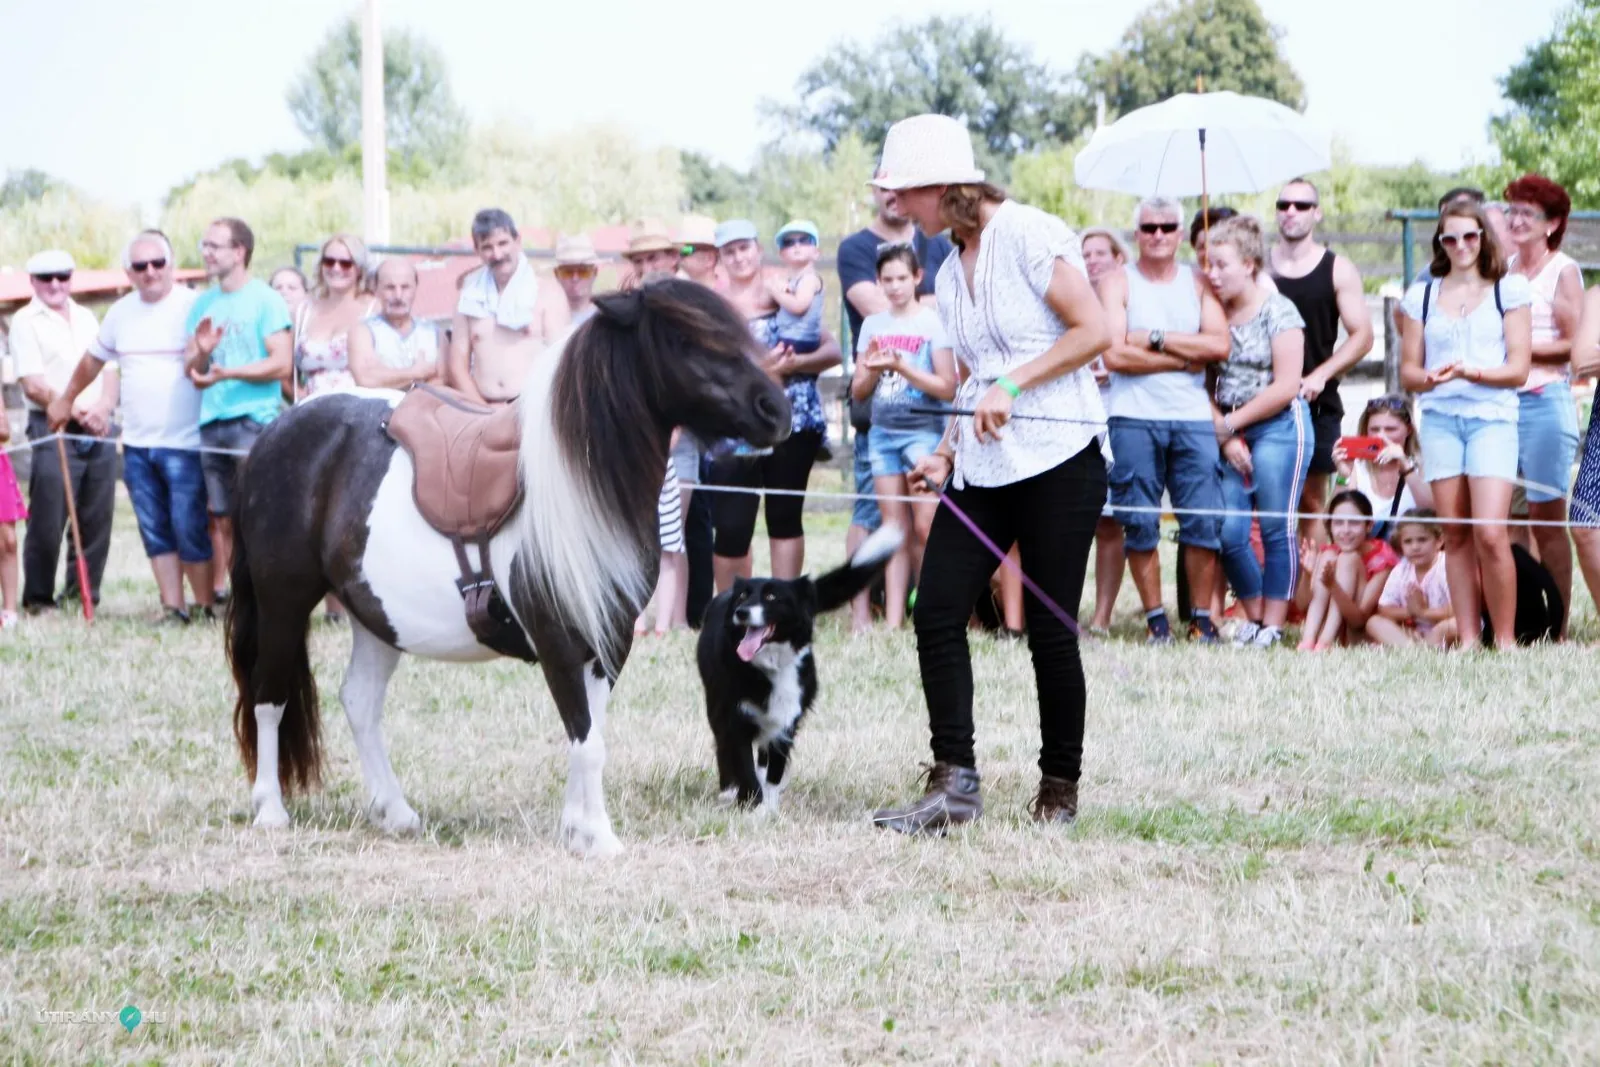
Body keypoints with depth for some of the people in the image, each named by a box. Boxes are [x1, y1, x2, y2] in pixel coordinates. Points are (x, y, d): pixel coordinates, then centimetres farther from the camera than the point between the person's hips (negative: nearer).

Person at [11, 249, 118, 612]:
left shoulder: (86, 318, 18)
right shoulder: (25, 322, 0)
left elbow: (110, 371, 15)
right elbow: (33, 385, -8)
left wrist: (103, 407, -5)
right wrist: (76, 411, -14)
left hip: (99, 431, 5)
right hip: (54, 431, -5)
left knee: (97, 520, 4)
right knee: (48, 521, -7)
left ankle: (84, 595, 12)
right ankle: (38, 599, 2)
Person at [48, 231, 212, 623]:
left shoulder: (194, 307, -8)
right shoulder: (121, 312, 11)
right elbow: (93, 360, 26)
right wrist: (66, 400, 35)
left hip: (184, 443, -6)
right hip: (136, 444, 6)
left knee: (190, 530, -7)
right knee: (155, 532, 6)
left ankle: (205, 607, 4)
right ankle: (173, 608, 11)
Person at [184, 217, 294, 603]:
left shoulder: (265, 300, -1)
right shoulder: (202, 304, 17)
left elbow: (282, 364, -9)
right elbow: (191, 371, 16)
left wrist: (228, 372, -15)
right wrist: (201, 353, -6)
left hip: (254, 419, -6)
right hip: (211, 422, 6)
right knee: (221, 517, 4)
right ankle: (217, 594, 6)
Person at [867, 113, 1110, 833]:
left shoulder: (1028, 235, -7)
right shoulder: (950, 273, 17)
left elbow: (1093, 330, -12)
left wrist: (1011, 385, -16)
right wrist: (946, 454, 6)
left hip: (1058, 456, -7)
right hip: (982, 469, 7)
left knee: (1049, 628, -4)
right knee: (936, 611, -6)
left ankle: (1060, 787, 10)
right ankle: (953, 784, -4)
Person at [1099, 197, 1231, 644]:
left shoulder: (1197, 283, 14)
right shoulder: (1118, 284, 6)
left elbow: (1219, 345, -2)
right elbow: (1115, 355, -7)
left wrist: (1155, 339, -7)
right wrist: (1184, 359, -6)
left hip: (1193, 418, 2)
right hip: (1134, 418, -2)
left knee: (1204, 521, -5)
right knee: (1140, 524, -3)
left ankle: (1202, 617, 3)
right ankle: (1155, 617, 4)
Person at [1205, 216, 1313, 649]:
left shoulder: (1277, 311, -5)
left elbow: (1285, 387, -10)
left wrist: (1231, 423, -8)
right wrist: (1225, 435, -6)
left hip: (1278, 427, -5)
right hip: (1229, 435, 5)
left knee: (1277, 528, -3)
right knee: (1228, 531, -3)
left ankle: (1273, 625, 2)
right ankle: (1253, 617, 12)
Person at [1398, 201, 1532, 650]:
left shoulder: (1509, 291, 6)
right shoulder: (1421, 296, 13)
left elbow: (1518, 369, 2)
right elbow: (1408, 370, 13)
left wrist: (1472, 372, -14)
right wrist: (1430, 377, -9)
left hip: (1492, 415, -3)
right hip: (1439, 418, 3)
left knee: (1490, 532, -15)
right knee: (1455, 534, 1)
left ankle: (1505, 639, -7)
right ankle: (1467, 639, 4)